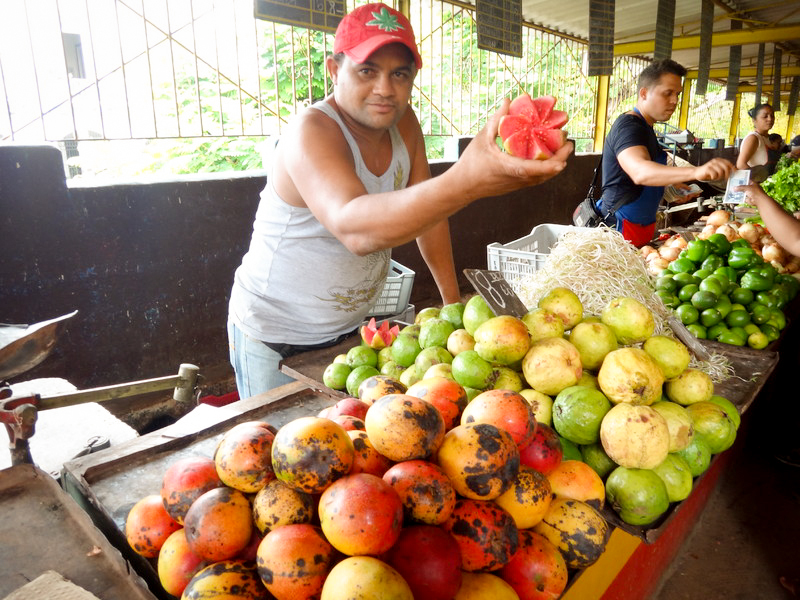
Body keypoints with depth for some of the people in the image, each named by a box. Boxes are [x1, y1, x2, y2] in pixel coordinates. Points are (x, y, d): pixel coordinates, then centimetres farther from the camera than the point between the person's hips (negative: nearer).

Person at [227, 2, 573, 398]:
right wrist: (465, 181, -61)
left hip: (348, 327, 6)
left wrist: (453, 300, 4)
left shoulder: (404, 123, -5)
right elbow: (354, 229, -46)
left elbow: (426, 207, 5)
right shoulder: (311, 132, -26)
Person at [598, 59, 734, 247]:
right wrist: (695, 172, -50)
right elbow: (639, 171, -38)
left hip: (641, 224, 11)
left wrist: (669, 186, 12)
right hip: (621, 226, -10)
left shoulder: (643, 127, 17)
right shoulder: (628, 126, -17)